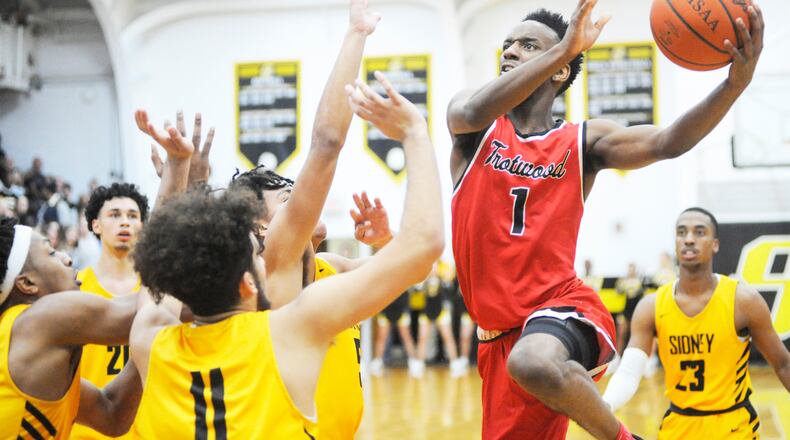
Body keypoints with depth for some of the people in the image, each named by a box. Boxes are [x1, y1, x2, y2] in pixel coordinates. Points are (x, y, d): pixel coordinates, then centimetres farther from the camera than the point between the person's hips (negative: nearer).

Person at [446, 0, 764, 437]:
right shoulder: (476, 129, 5)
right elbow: (472, 114, -21)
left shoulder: (583, 141, 3)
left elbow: (668, 141, -13)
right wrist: (563, 49, -30)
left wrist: (735, 82, -31)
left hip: (562, 307, -3)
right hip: (498, 335, 3)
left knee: (532, 362, -38)